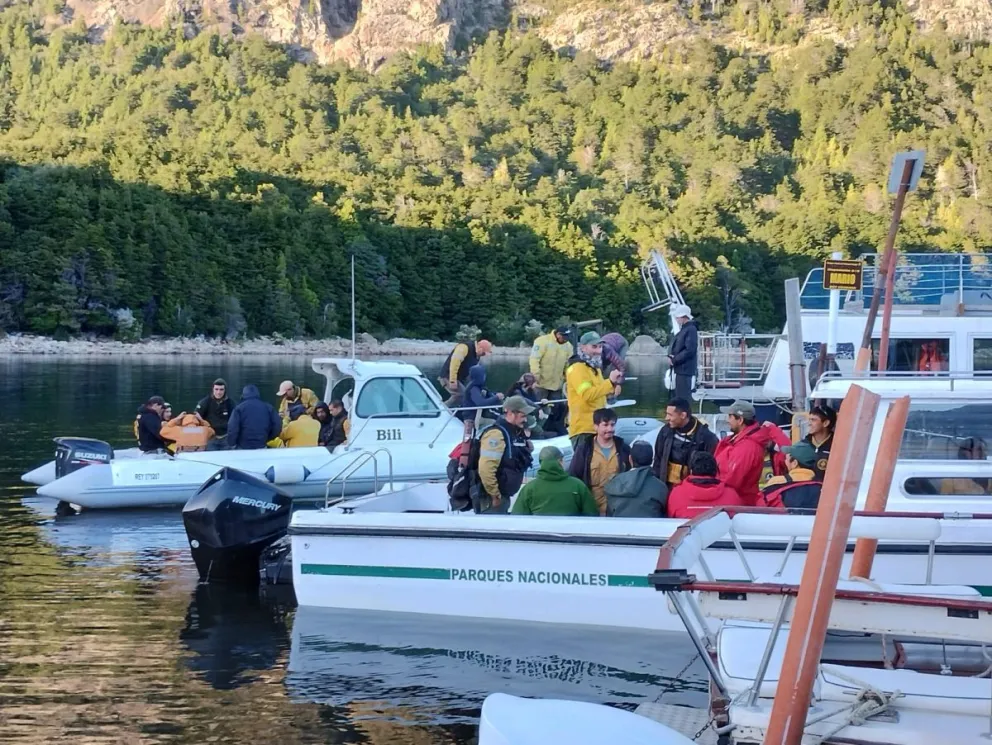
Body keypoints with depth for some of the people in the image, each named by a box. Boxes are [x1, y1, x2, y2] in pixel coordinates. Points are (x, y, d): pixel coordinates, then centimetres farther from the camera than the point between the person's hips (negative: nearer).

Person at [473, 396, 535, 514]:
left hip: (503, 495, 10)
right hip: (492, 499, -10)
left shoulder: (515, 434, 14)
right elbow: (485, 469, -27)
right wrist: (495, 495, -22)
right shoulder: (496, 434, -18)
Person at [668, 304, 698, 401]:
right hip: (679, 369, 10)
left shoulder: (691, 330, -13)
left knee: (683, 397, -10)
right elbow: (675, 347, 20)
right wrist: (670, 356, 0)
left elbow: (689, 350, -20)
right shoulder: (683, 329, 18)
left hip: (685, 369, -10)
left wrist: (674, 360, -15)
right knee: (678, 397, 13)